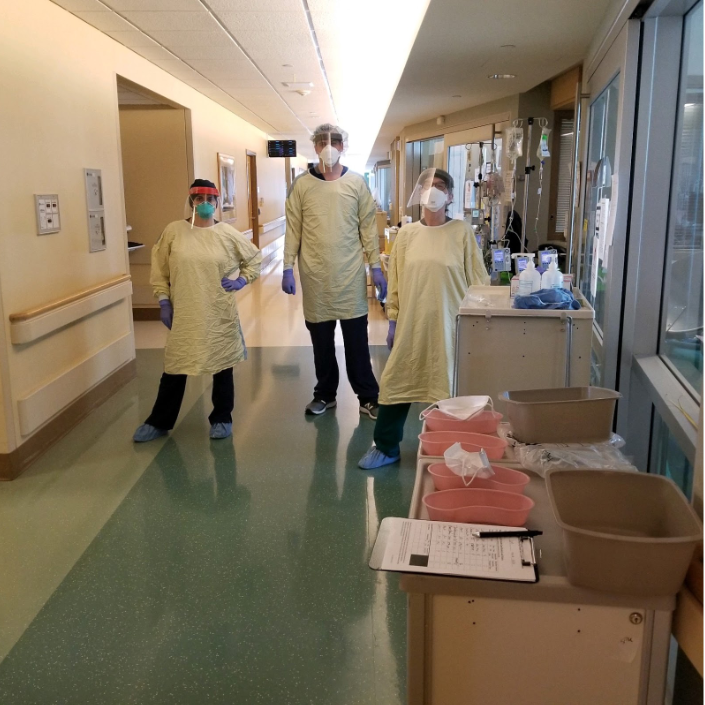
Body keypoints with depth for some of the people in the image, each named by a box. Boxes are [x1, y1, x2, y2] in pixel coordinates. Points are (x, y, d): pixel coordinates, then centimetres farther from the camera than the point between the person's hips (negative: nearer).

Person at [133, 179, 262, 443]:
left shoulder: (228, 234, -1)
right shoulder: (173, 231, -2)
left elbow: (255, 258, 13)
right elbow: (159, 268, 4)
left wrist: (242, 280, -1)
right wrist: (163, 301, 0)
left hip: (220, 314, 0)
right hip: (183, 314, 0)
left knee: (222, 364, 10)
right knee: (174, 367, 7)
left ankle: (222, 419, 26)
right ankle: (159, 422, 22)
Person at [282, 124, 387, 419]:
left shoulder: (357, 182, 2)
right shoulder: (302, 184, 2)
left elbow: (368, 227, 3)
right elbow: (293, 229, 2)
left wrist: (376, 266, -1)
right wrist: (288, 268, -4)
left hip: (351, 273, 0)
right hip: (315, 274, 1)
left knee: (357, 339, 4)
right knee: (321, 340, 10)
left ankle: (368, 398, 15)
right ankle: (325, 394, 25)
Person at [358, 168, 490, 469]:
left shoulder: (462, 232, -3)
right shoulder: (406, 234, 4)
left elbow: (478, 281, -1)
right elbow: (395, 283, 8)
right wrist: (393, 321, 6)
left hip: (449, 325, -2)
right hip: (411, 324, 2)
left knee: (449, 387, 6)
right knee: (396, 383, 5)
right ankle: (386, 447, 20)